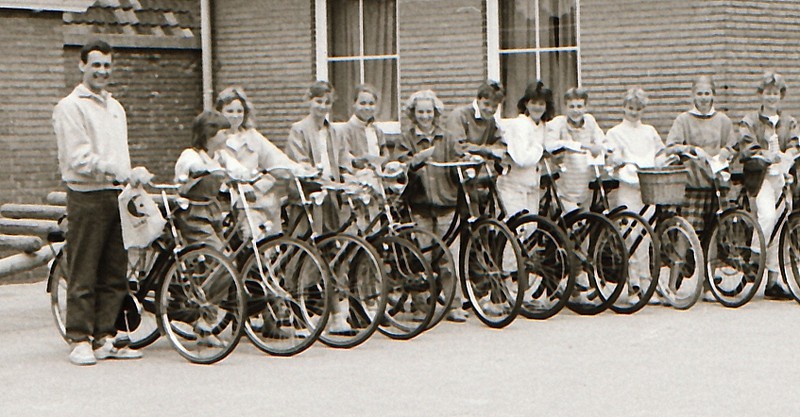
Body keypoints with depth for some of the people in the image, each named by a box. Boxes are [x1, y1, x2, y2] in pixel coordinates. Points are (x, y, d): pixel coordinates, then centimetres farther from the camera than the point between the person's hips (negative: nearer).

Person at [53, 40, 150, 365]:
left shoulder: (115, 107, 21)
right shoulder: (70, 107, -3)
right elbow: (80, 159, -12)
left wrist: (132, 179, 5)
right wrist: (119, 171, -20)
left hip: (117, 195, 7)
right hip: (87, 196, -7)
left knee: (115, 273, 5)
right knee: (83, 273, -5)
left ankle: (104, 338, 11)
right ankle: (80, 341, 0)